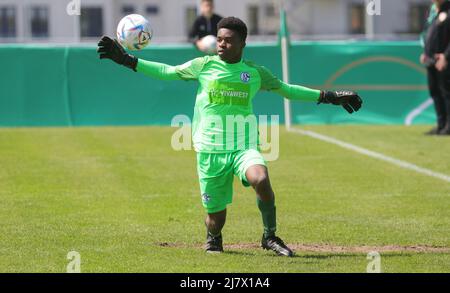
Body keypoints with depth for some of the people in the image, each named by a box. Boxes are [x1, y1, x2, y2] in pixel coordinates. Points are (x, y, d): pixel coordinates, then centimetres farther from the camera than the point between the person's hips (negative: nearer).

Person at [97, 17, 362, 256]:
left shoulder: (256, 72, 8)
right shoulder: (204, 66, 4)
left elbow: (287, 90, 20)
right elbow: (167, 72, 13)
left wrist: (329, 97, 19)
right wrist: (127, 60, 8)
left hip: (244, 146, 0)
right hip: (211, 150, 0)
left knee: (261, 179, -32)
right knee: (216, 215, 1)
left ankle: (270, 237, -13)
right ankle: (213, 241, 38)